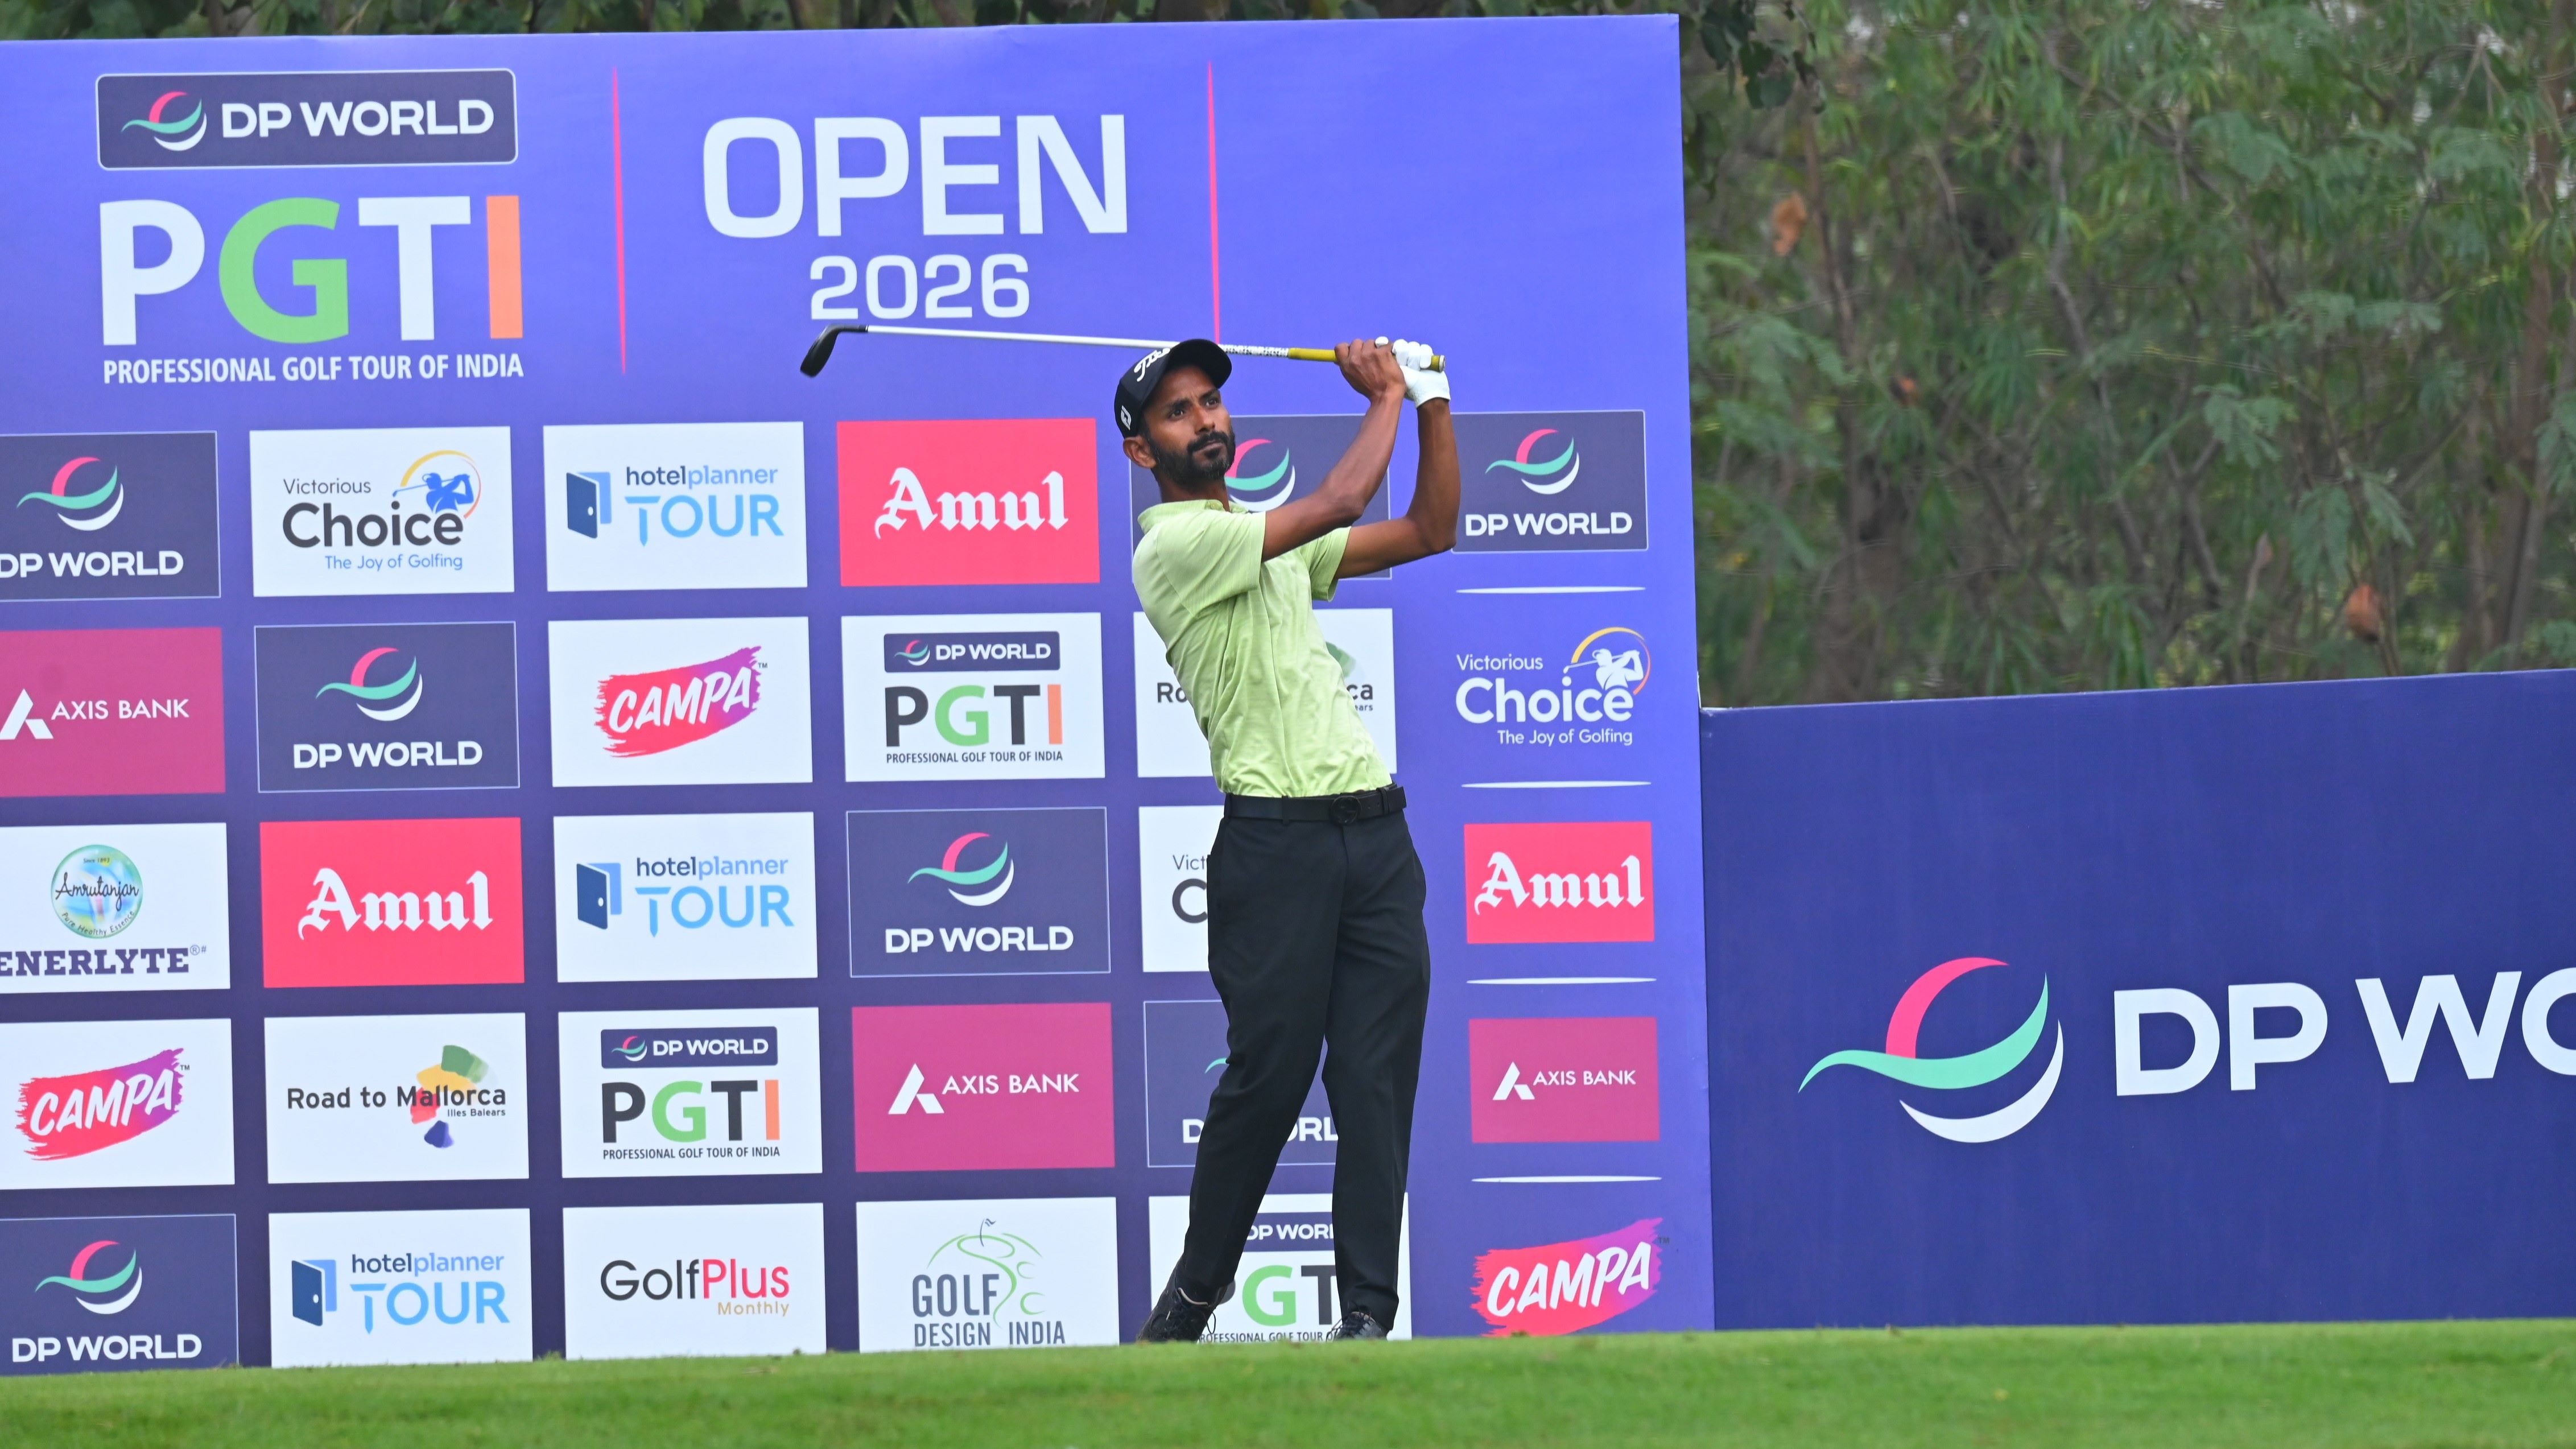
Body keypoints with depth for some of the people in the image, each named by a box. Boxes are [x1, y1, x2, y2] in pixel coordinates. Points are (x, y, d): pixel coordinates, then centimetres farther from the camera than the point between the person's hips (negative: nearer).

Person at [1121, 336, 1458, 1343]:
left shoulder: (1273, 538, 22)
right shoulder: (1176, 547, -6)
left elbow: (1427, 532, 26)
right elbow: (1340, 503, -14)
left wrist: (1434, 406, 15)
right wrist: (1388, 397, 1)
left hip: (1375, 833, 7)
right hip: (1277, 838, -7)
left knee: (1378, 1080, -1)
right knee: (1269, 1076, -6)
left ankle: (1370, 1309, -3)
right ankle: (1195, 1293, 11)